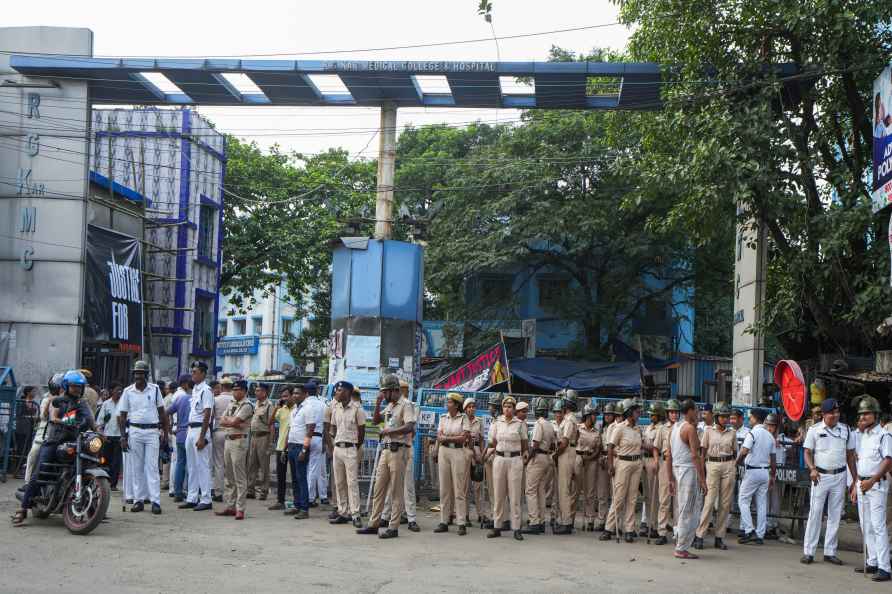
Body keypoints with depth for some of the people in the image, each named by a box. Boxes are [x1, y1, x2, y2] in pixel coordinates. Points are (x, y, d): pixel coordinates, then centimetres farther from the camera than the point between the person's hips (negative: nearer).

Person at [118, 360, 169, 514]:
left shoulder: (155, 389, 4)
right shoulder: (128, 391, 3)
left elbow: (162, 412, 9)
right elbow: (122, 416, 6)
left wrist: (165, 434, 5)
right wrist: (123, 437, -1)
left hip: (152, 432, -1)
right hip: (134, 431, 1)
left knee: (152, 467, -5)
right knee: (137, 468, 4)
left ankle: (155, 501, -8)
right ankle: (138, 500, 10)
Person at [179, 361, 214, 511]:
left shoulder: (206, 390, -12)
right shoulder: (195, 389, 15)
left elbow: (207, 415, -17)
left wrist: (202, 437, -21)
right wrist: (189, 432, 15)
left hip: (200, 430, -9)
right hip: (191, 430, 9)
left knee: (202, 465, -6)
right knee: (192, 466, 12)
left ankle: (205, 500, -3)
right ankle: (192, 499, 18)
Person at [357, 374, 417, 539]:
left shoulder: (406, 405, -10)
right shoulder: (389, 406, 18)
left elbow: (410, 427, -22)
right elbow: (375, 420, 23)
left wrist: (390, 431, -21)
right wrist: (378, 404, 10)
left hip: (399, 451, -9)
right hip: (386, 450, 9)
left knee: (396, 491, -4)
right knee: (378, 489, 10)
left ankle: (394, 527, 1)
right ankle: (373, 524, 16)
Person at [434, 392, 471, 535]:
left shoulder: (463, 418, -1)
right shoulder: (443, 417, 11)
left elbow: (465, 437, -9)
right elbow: (439, 437, 5)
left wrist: (446, 438, -7)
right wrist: (455, 438, -10)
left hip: (458, 452, -4)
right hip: (443, 452, 4)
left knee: (459, 489, -4)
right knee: (444, 488, 4)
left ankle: (462, 523, -3)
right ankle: (444, 522, 9)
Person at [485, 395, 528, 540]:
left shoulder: (520, 424, 1)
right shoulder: (497, 423, 6)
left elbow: (524, 445, 8)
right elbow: (493, 443, 13)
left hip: (515, 460, -2)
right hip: (499, 459, 2)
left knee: (515, 495, -2)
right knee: (499, 495, 5)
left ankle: (516, 528, 2)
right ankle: (497, 527, 11)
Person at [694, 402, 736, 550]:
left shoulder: (732, 433, 9)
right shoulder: (709, 430, 4)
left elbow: (735, 452, 14)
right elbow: (703, 450, 5)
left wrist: (735, 469, 8)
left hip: (728, 467, 2)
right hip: (713, 465, -2)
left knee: (725, 503, 2)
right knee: (709, 501, -8)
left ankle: (720, 537, 9)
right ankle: (699, 535, -3)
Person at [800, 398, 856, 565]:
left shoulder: (846, 430, 5)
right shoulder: (814, 430, -2)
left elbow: (850, 455, 10)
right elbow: (807, 452, 0)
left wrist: (855, 478, 6)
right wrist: (812, 469, -18)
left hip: (839, 476, 3)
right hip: (821, 476, -3)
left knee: (835, 515, 7)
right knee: (815, 513, -3)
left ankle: (830, 552, 14)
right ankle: (808, 551, 2)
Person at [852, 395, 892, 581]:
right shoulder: (860, 436, 14)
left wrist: (872, 481, -20)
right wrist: (855, 485, 16)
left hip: (876, 485, -8)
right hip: (862, 484, 8)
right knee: (866, 527, 11)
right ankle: (872, 563, 19)